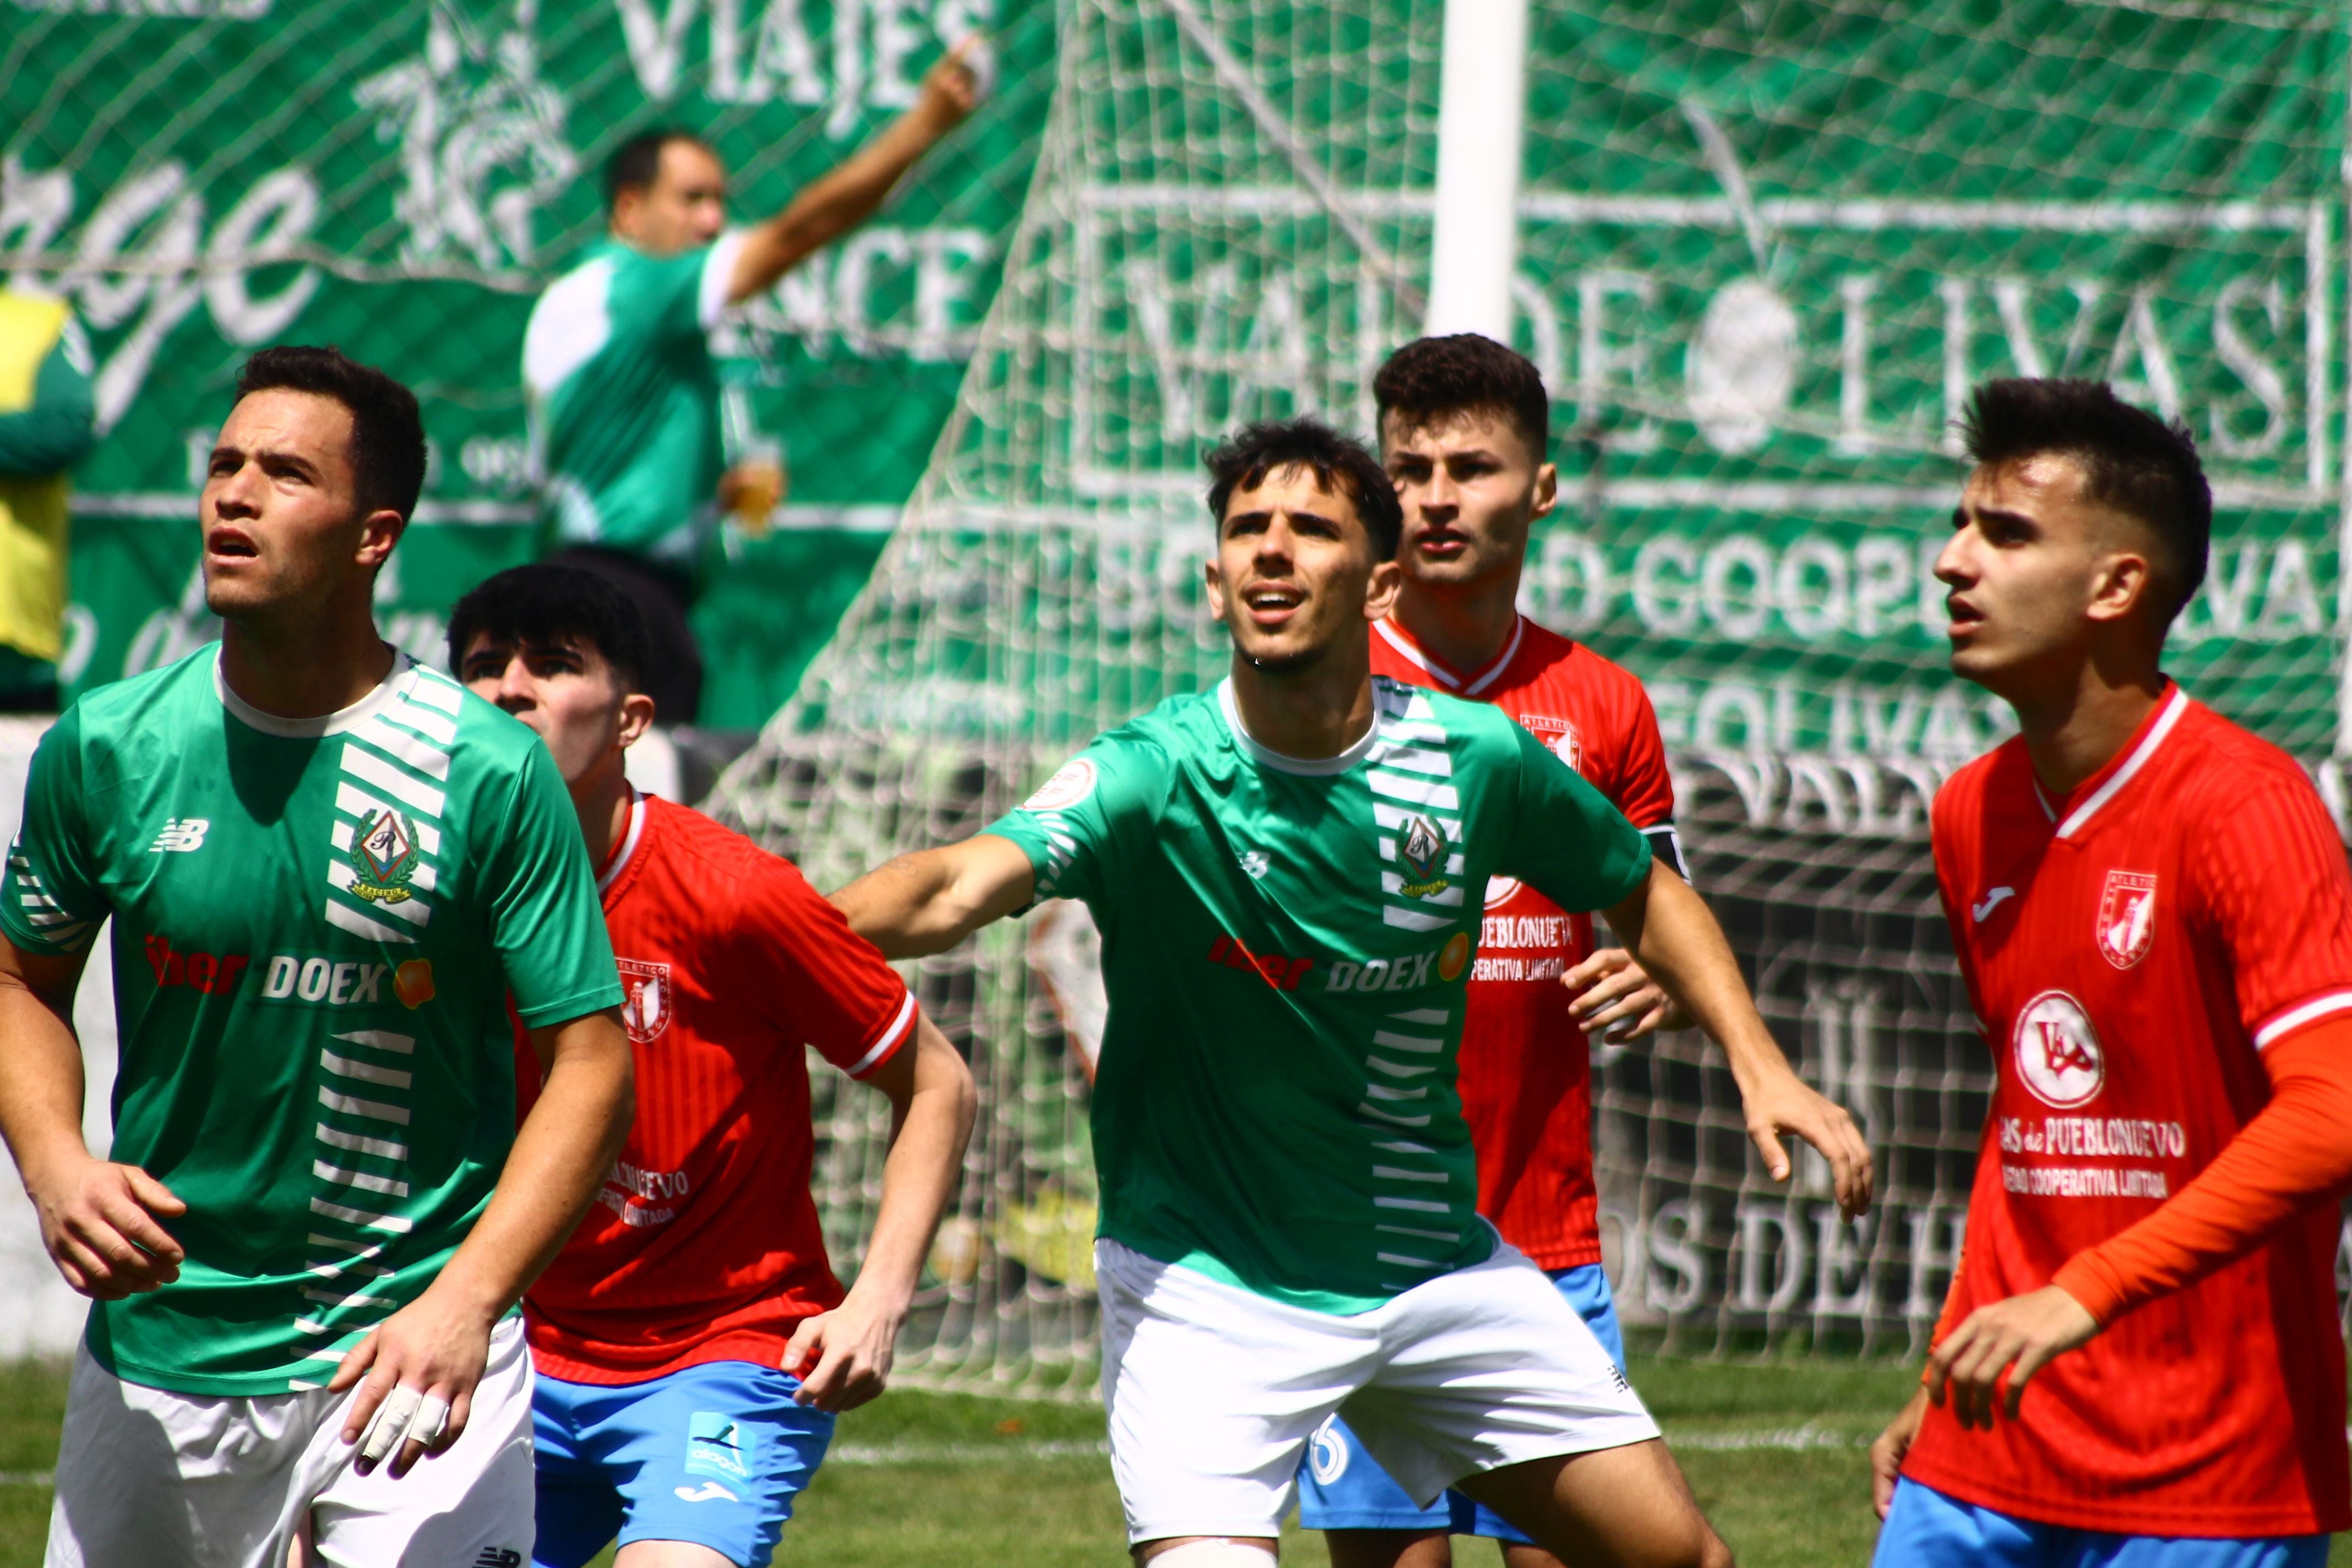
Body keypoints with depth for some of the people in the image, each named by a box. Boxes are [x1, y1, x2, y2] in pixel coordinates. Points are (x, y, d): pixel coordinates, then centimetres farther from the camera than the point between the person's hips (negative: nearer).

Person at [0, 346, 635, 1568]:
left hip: (405, 1350, -3)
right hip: (158, 1351, 3)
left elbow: (589, 1060, -8)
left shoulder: (488, 774, -9)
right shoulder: (106, 748, -1)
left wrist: (465, 1303, -20)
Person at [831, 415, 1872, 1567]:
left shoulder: (1474, 758, -6)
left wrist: (1762, 1067, 4)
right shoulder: (1154, 777, -17)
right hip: (1205, 1285, -4)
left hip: (1435, 1265, 4)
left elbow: (1642, 894, 14)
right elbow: (966, 885, -35)